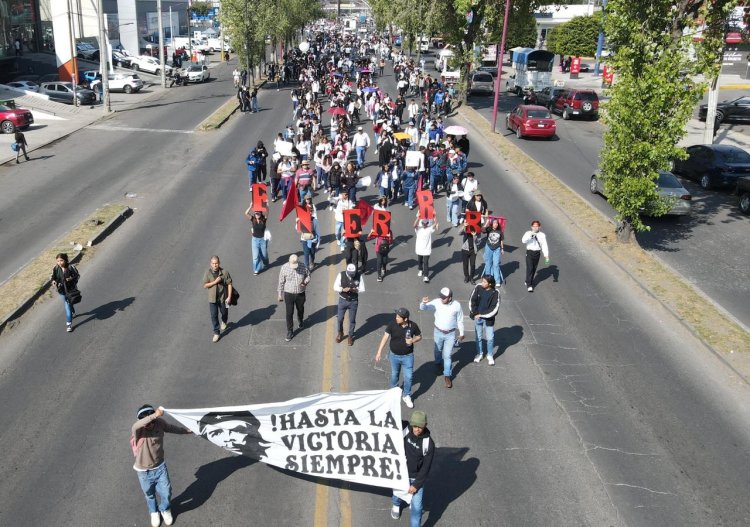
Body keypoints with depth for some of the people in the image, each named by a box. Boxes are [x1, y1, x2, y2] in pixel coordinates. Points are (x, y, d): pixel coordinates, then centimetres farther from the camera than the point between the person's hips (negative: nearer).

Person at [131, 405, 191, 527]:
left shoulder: (159, 423, -17)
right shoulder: (137, 430, -29)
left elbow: (172, 428, 4)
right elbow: (136, 426, -56)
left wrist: (190, 430, 14)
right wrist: (155, 415, -67)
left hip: (160, 467, 2)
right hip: (144, 471, -2)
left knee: (166, 493, 13)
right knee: (149, 495, 22)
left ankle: (165, 509, 47)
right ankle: (154, 512, 54)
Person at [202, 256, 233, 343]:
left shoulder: (224, 272, -15)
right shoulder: (207, 273, -10)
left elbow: (229, 284, -9)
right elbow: (205, 285, -9)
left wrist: (229, 297, -13)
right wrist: (215, 282, -23)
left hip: (223, 297, 0)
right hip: (212, 298, 0)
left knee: (224, 312, 20)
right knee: (214, 316, 2)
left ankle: (224, 322, 54)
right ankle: (216, 333, 14)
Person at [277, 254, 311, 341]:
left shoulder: (303, 266, -16)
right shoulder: (284, 268, -19)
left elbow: (308, 275, 2)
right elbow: (281, 282, -8)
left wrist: (305, 282, -20)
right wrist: (280, 295, -1)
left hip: (300, 294, 2)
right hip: (288, 294, -2)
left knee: (300, 309, 24)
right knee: (289, 313, 3)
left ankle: (301, 321, 56)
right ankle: (290, 332, 18)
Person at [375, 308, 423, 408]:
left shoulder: (413, 326, -17)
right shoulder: (392, 324, -18)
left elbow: (419, 336, 0)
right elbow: (385, 337, -16)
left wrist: (413, 340, -22)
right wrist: (379, 352, -20)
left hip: (408, 356, -1)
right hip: (394, 355, 1)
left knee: (408, 377, 5)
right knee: (394, 374, 21)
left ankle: (407, 396, 27)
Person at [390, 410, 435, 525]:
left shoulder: (429, 443, -23)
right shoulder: (404, 429, -20)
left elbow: (426, 467, -15)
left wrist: (416, 484, -13)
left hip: (417, 477, -2)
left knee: (417, 506, 4)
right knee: (398, 494, 27)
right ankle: (396, 504, 63)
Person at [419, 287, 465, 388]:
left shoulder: (457, 305, -16)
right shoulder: (436, 302, -16)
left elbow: (460, 320, -3)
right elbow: (423, 308, -19)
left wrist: (461, 333, 5)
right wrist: (423, 303, -43)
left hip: (450, 334, -2)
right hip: (438, 332, 2)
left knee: (447, 355, 1)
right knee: (438, 351, 24)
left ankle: (447, 376, 15)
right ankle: (438, 363, 54)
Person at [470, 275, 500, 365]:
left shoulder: (495, 293, -16)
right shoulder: (478, 288, -8)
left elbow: (494, 309, -17)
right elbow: (472, 302, -3)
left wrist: (482, 314, -17)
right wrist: (475, 313, -13)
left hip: (488, 319, -3)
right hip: (477, 318, 3)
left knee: (490, 338, 7)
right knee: (478, 337, 16)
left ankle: (490, 356, 26)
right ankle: (479, 354, 34)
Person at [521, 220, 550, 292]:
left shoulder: (542, 235, -2)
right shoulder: (528, 233, -4)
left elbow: (544, 245, -4)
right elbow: (523, 241, -20)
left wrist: (546, 255, -11)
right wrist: (530, 235, -34)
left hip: (537, 253, 3)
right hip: (529, 252, -2)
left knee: (534, 269, 14)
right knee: (529, 268, -10)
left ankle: (528, 281, 35)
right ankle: (529, 285, -8)